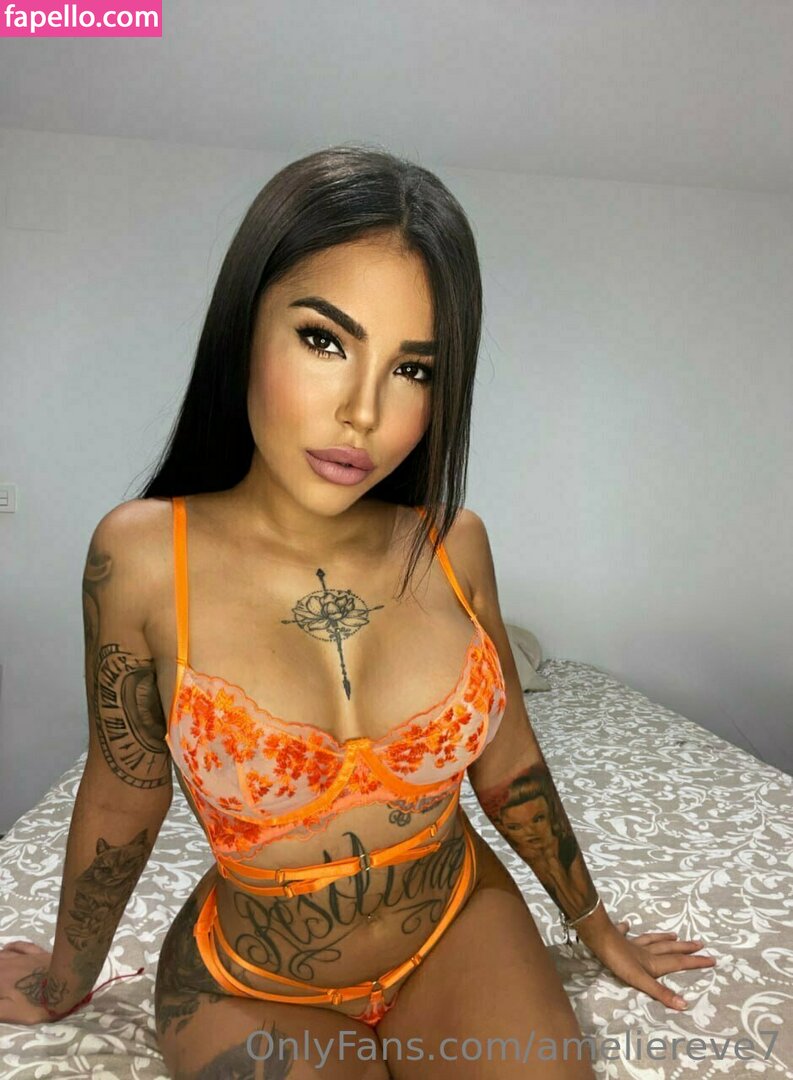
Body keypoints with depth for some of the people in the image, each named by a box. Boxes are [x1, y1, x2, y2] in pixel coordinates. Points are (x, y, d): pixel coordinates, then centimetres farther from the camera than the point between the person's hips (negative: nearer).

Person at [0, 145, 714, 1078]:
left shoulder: (454, 545, -14)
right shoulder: (144, 555, -21)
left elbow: (509, 768, 0)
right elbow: (123, 796, -5)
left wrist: (595, 926, 14)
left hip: (460, 928, 3)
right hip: (254, 989, -2)